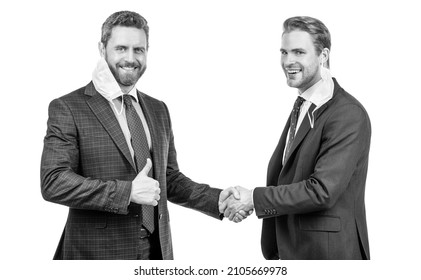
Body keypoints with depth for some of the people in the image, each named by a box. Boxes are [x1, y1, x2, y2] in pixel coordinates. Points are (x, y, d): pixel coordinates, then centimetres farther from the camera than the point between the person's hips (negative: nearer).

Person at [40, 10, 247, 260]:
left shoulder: (158, 110, 10)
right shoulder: (67, 109, -8)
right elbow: (53, 182, -17)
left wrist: (218, 199, -1)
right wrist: (127, 192, -24)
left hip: (156, 250, 5)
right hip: (97, 254, -5)